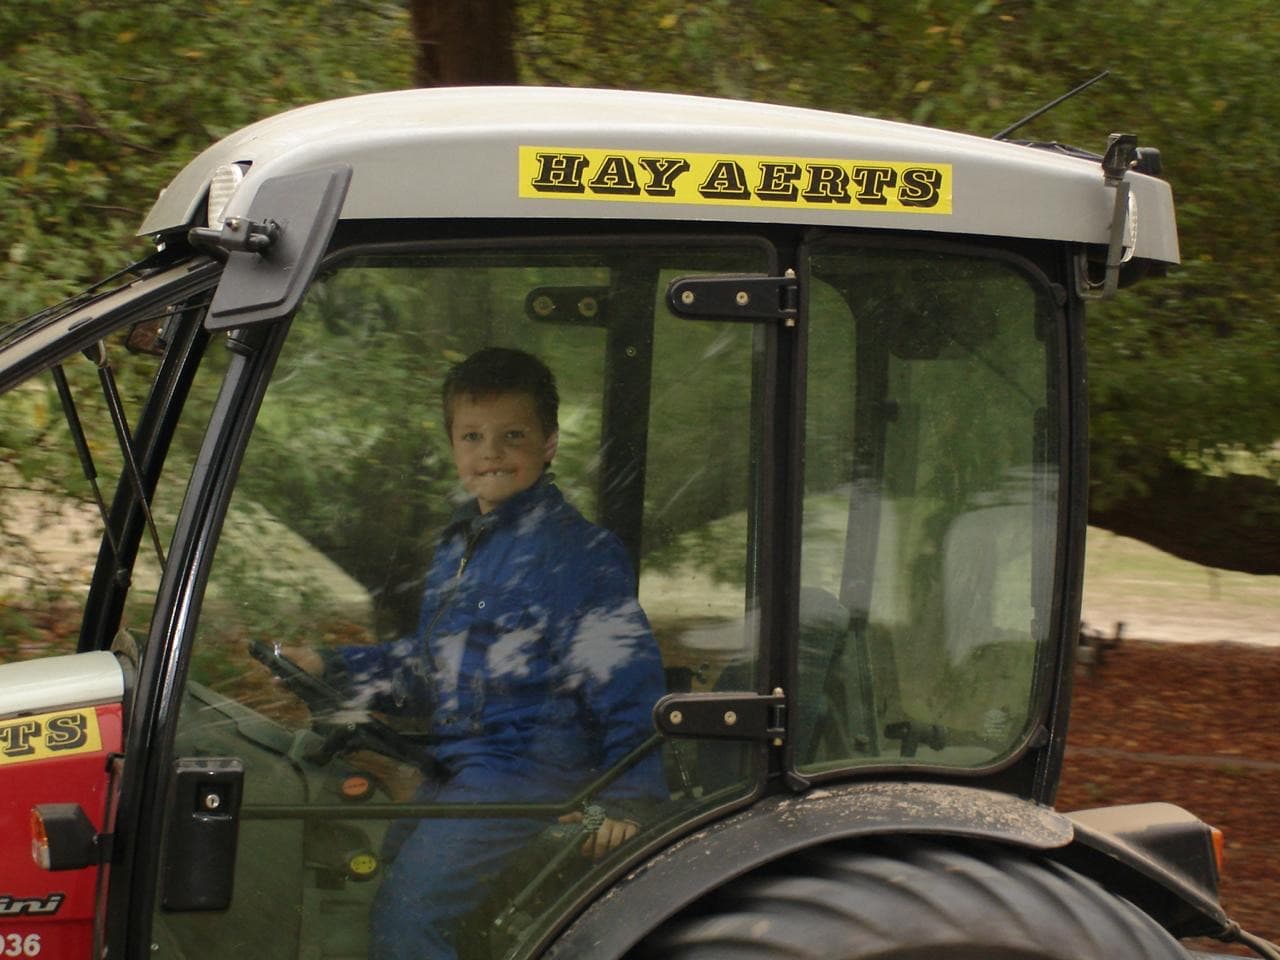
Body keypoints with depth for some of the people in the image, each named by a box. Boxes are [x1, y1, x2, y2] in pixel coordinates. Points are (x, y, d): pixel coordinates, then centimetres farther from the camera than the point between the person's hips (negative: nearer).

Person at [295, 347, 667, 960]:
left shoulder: (575, 552, -11)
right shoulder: (456, 548, 17)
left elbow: (624, 676, -15)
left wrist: (628, 794, -21)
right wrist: (332, 670, 18)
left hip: (530, 765, -9)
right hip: (457, 771, 9)